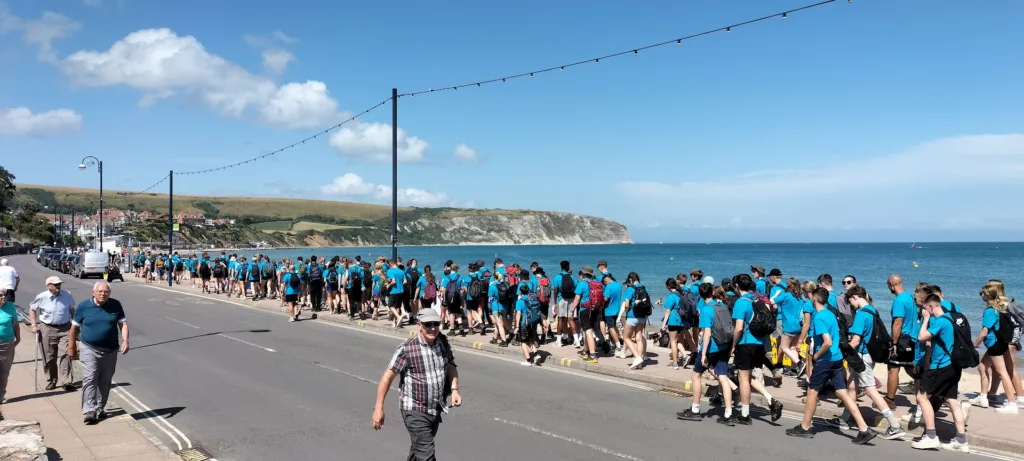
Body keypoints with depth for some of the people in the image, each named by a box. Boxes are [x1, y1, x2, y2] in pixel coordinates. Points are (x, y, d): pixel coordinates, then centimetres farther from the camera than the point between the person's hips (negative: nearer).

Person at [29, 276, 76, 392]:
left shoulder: (67, 295, -2)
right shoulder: (42, 297, -8)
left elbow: (72, 309, 12)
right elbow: (32, 309, 6)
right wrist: (34, 325, -2)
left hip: (65, 328, 0)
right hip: (47, 329, 0)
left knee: (65, 355, -7)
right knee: (49, 357, 8)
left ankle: (66, 381, -7)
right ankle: (51, 381, 23)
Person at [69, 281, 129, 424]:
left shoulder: (115, 305, 1)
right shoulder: (84, 306, -3)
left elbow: (123, 323, 2)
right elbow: (75, 327, 6)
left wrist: (125, 340, -12)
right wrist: (71, 346, 9)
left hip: (110, 351, 3)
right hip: (90, 349, -2)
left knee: (105, 381, 11)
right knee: (89, 379, -11)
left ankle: (99, 408, 24)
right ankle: (89, 411, -12)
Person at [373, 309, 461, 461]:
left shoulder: (443, 342, -2)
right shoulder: (407, 349, -19)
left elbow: (451, 366, 13)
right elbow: (388, 376, -14)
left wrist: (454, 389, -3)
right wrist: (379, 408, -14)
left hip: (436, 409, 6)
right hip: (415, 410, -6)